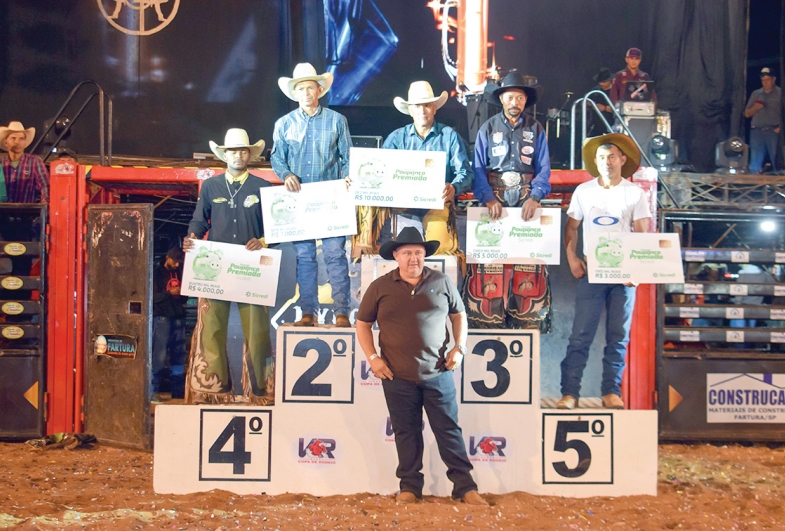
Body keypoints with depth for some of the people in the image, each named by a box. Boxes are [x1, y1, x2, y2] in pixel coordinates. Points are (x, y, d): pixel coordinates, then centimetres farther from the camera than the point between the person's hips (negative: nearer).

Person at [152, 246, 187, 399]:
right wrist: (170, 293, -17)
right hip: (162, 317, -5)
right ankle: (155, 389, -6)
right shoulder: (157, 273, 2)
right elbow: (153, 297, -5)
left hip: (178, 317, 5)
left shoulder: (180, 273, 17)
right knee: (160, 354, -9)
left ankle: (178, 390, 9)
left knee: (179, 354, 4)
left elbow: (186, 293, 23)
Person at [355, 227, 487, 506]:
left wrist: (460, 348, 1)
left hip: (438, 373, 0)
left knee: (449, 429, 4)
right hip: (398, 377, 0)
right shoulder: (380, 287, 1)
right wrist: (373, 357, -2)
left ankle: (465, 486, 10)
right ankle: (409, 487, 20)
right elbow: (363, 324, 8)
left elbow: (458, 314, 14)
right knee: (406, 432, 8)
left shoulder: (441, 282, 4)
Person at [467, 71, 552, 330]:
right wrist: (488, 199, -16)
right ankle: (487, 321, -4)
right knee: (488, 266, -8)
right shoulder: (487, 129, 7)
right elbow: (478, 169, 0)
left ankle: (526, 322, -1)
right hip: (494, 204, -1)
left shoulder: (536, 130, 10)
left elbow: (544, 169, 4)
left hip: (527, 205, 1)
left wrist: (534, 197, -14)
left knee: (529, 267, -5)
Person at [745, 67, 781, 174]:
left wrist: (780, 127, -15)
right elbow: (747, 114, 17)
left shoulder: (780, 93, 4)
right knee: (755, 163, 2)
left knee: (776, 160, -8)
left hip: (773, 131, -4)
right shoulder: (756, 94, 17)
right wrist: (755, 108, -3)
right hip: (757, 131, 4)